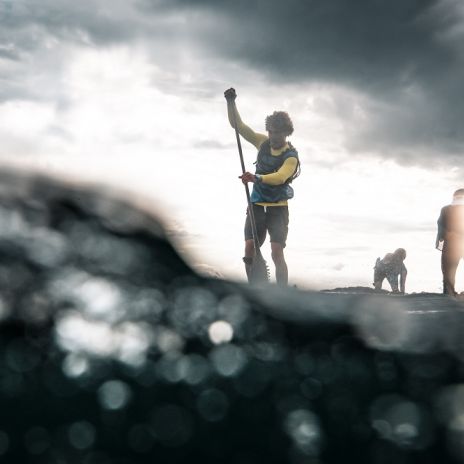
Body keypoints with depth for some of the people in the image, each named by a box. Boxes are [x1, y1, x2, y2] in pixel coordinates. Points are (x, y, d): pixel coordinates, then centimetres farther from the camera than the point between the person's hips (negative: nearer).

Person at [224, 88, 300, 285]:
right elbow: (238, 125, 7)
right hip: (256, 205, 5)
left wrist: (257, 178, -43)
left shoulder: (291, 156, -9)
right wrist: (231, 102, -7)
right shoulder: (263, 143, 6)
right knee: (249, 248, -9)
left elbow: (279, 177, -27)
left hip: (278, 208, -4)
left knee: (277, 253, -14)